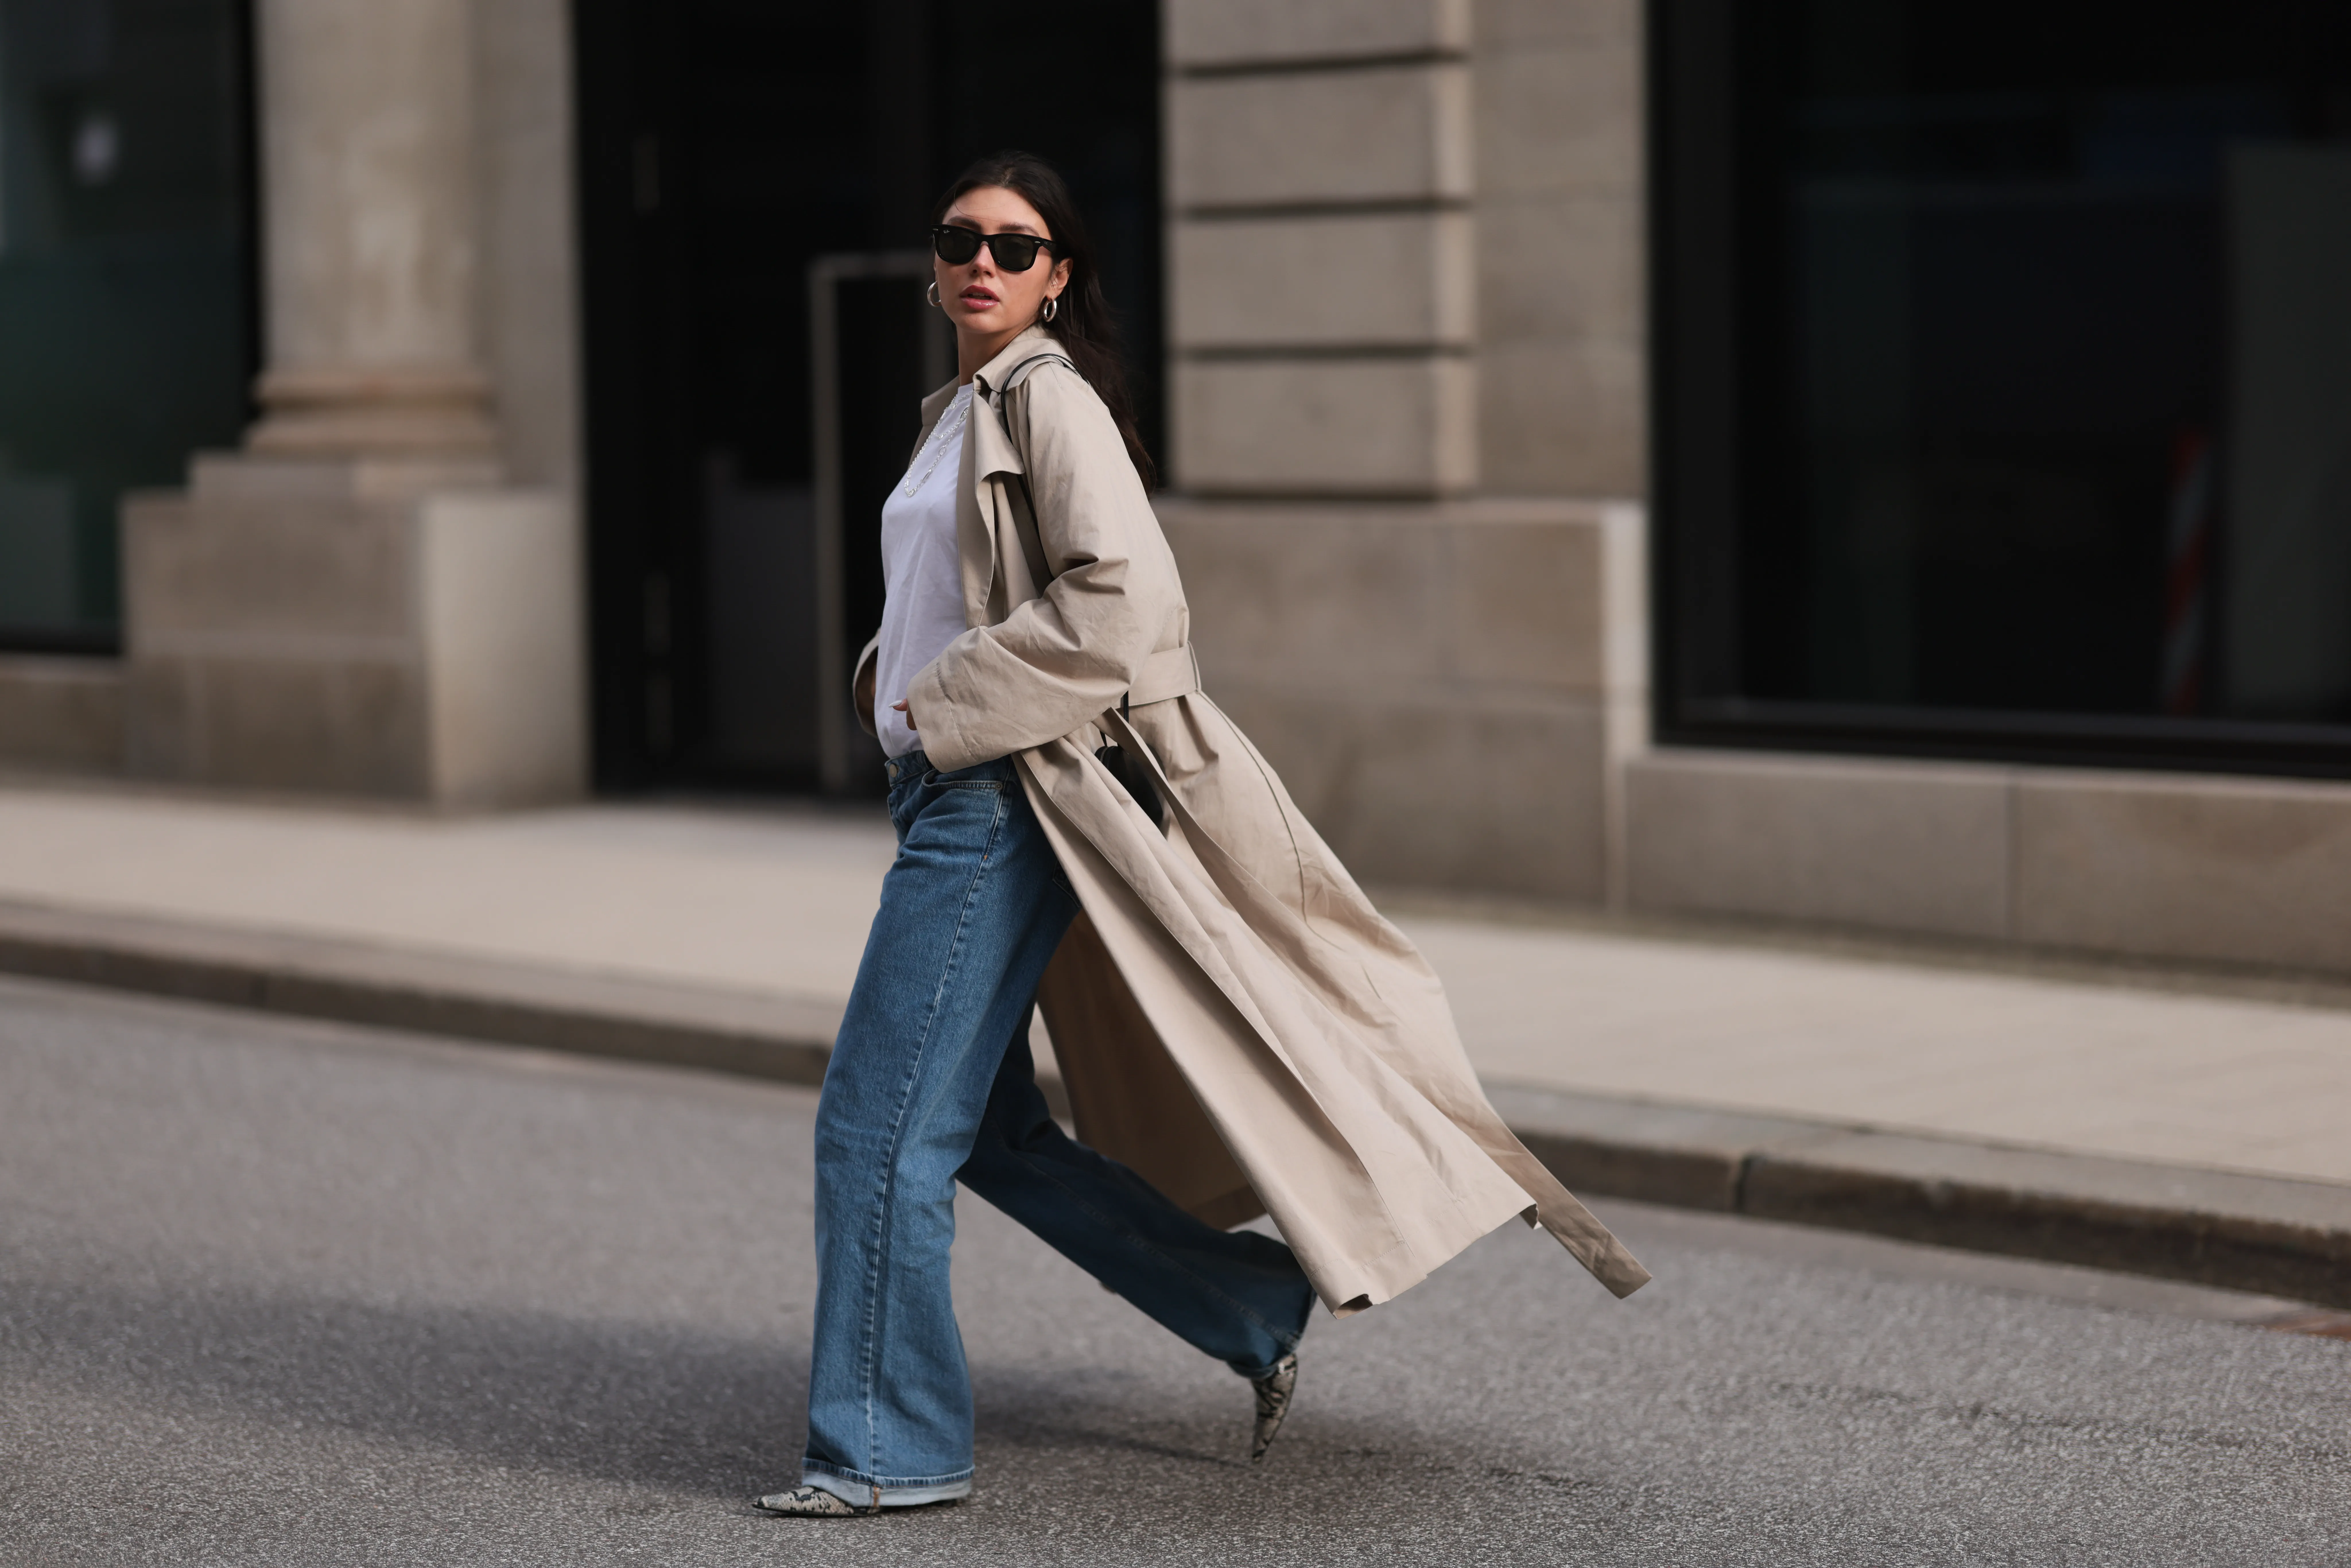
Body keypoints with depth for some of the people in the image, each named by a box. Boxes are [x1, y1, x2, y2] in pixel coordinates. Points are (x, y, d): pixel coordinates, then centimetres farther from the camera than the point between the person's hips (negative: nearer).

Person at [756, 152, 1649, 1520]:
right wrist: (892, 679, 12)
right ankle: (1259, 1312, 20)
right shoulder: (962, 410, 18)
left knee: (880, 1124, -7)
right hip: (946, 794, 10)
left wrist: (945, 703, -17)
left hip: (1003, 800, -10)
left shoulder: (1048, 396, -9)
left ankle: (891, 1446, 3)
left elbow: (1117, 593, -22)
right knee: (993, 1137, 12)